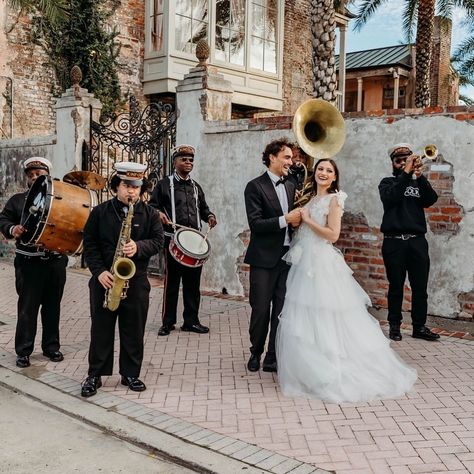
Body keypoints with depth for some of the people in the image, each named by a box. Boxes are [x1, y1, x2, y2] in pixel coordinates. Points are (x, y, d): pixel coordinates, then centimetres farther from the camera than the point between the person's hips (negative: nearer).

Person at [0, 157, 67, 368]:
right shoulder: (18, 200, 6)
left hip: (56, 262, 2)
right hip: (28, 263, -1)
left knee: (52, 307, 11)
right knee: (27, 308, 1)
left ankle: (51, 346, 24)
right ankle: (23, 351, 11)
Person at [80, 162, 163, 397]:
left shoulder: (150, 214, 3)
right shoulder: (100, 212, 1)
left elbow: (158, 241, -1)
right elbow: (90, 244, 0)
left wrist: (138, 247, -21)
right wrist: (99, 271, -12)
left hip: (136, 280, 1)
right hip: (105, 279, -1)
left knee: (134, 330, 7)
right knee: (101, 329, 6)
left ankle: (130, 374, 21)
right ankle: (94, 375, 17)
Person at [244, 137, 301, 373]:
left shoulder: (290, 187, 14)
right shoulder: (255, 186, -6)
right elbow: (255, 224, -15)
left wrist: (298, 219, -1)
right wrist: (285, 220, -20)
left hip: (287, 256, 6)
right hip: (264, 258, -5)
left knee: (282, 309, 6)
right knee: (261, 309, 4)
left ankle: (273, 357, 17)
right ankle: (256, 353, 24)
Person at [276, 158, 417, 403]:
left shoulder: (334, 199, -7)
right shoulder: (311, 198, 15)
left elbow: (332, 234, -15)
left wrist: (308, 219, -11)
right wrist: (299, 214, 6)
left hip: (321, 263, -8)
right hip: (305, 262, 8)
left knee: (323, 318, -3)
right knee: (305, 317, 11)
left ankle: (330, 372, 9)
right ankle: (309, 370, 23)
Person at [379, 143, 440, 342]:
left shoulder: (418, 184, 16)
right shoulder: (387, 183, 11)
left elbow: (431, 199, -3)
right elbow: (390, 198, -11)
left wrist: (420, 176, -15)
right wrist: (406, 173, -14)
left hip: (417, 241, 2)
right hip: (394, 242, -2)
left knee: (420, 287, 2)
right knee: (396, 287, 3)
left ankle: (419, 327, 11)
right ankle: (394, 326, 12)